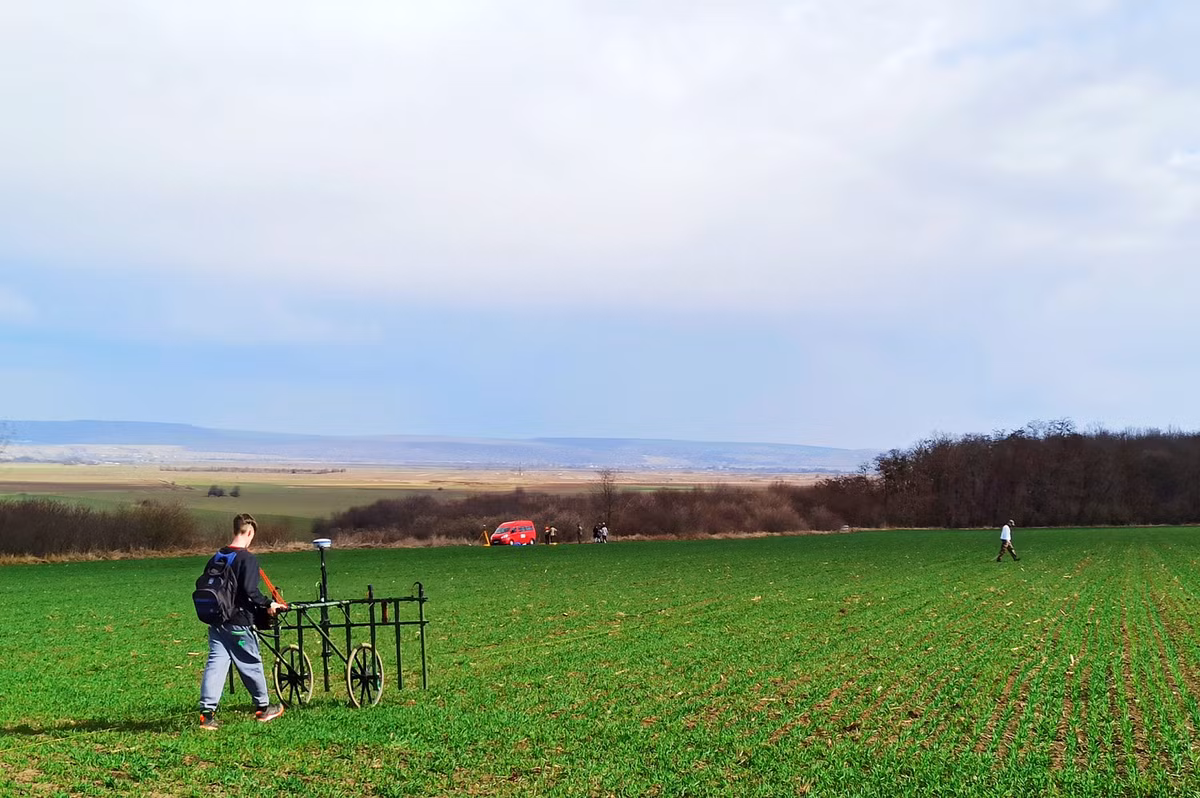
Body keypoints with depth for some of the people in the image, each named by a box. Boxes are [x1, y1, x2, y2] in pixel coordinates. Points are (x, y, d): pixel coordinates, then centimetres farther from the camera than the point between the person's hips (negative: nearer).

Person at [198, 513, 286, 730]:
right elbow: (250, 590, -22)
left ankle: (207, 712, -6)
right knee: (252, 664, 9)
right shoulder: (248, 559, -14)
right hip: (239, 623, -6)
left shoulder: (216, 557, 8)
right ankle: (263, 707, 23)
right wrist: (268, 604, -8)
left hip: (216, 621, 6)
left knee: (215, 664, 3)